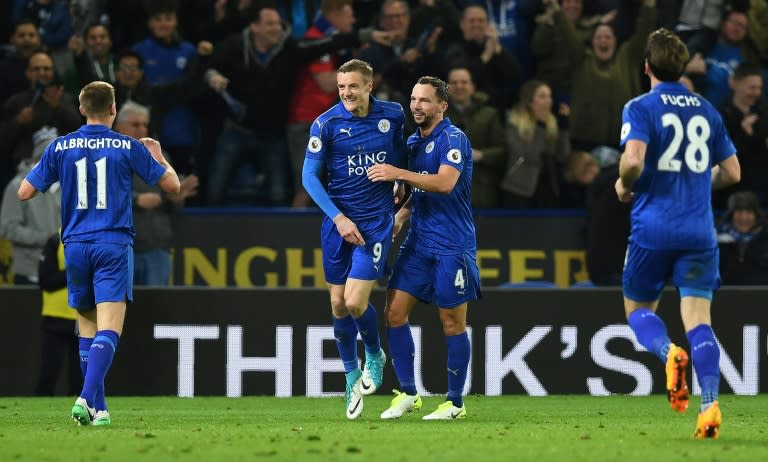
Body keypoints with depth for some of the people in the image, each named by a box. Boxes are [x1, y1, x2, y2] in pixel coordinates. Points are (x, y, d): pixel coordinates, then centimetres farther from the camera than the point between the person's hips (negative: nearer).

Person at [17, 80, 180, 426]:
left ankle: (97, 408, 12)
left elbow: (25, 192, 6)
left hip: (75, 245, 3)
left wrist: (40, 168, 26)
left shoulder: (60, 147, 3)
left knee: (87, 329, 14)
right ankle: (87, 398, -28)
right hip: (114, 245, -3)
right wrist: (158, 155, 26)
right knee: (108, 331, -9)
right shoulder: (129, 148, -1)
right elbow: (172, 184, 7)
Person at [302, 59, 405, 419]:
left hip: (377, 221, -1)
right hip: (338, 222, 1)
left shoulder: (393, 116, -2)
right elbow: (309, 175, -5)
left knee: (355, 302, -13)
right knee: (338, 304, 3)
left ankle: (375, 356, 16)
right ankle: (351, 376, 22)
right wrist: (338, 217, -13)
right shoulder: (326, 123, -7)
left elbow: (403, 159, 16)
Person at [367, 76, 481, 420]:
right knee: (394, 311, -1)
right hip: (418, 242, 8)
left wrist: (400, 174, -27)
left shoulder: (453, 139, -12)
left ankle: (455, 402, 8)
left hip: (451, 246, -8)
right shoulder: (413, 142, 13)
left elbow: (445, 183, -27)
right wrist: (400, 216, 10)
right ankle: (407, 393, 8)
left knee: (452, 324, -1)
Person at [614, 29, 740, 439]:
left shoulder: (641, 108, -4)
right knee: (698, 318, -1)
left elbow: (633, 160, -19)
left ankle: (668, 351, -19)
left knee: (638, 308, 14)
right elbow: (731, 172, 14)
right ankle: (710, 403, -20)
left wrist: (625, 185, 2)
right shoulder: (707, 111, 11)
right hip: (699, 231, 3)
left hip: (653, 228, -3)